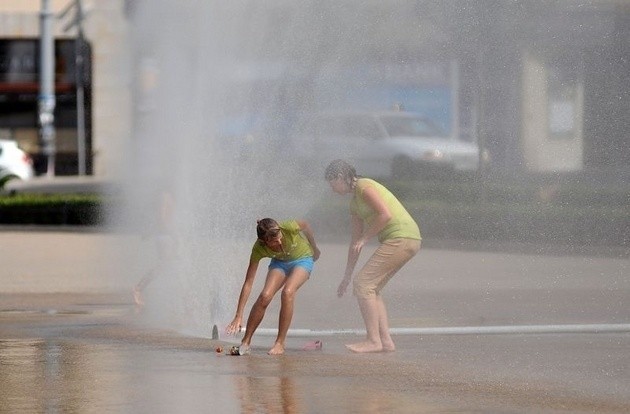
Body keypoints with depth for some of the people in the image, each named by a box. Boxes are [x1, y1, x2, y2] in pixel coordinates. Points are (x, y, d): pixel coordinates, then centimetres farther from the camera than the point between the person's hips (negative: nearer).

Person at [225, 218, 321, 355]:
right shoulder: (258, 249, -29)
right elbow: (248, 284, -26)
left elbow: (306, 226, -10)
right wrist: (238, 317, -29)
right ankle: (245, 343, -8)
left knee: (288, 292, -28)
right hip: (280, 262, 2)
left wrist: (314, 248, 8)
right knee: (265, 296, -22)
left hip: (302, 259, -2)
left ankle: (280, 344, -21)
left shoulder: (289, 228, -36)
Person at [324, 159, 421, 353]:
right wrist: (347, 276, 29)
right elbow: (356, 241, 27)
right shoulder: (354, 202, 22)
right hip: (408, 241, 10)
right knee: (371, 288, 13)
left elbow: (385, 214, -20)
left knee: (363, 283, -9)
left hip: (401, 237, -10)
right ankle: (386, 340, 11)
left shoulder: (364, 187, -8)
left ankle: (373, 340, -8)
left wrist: (364, 238, -11)